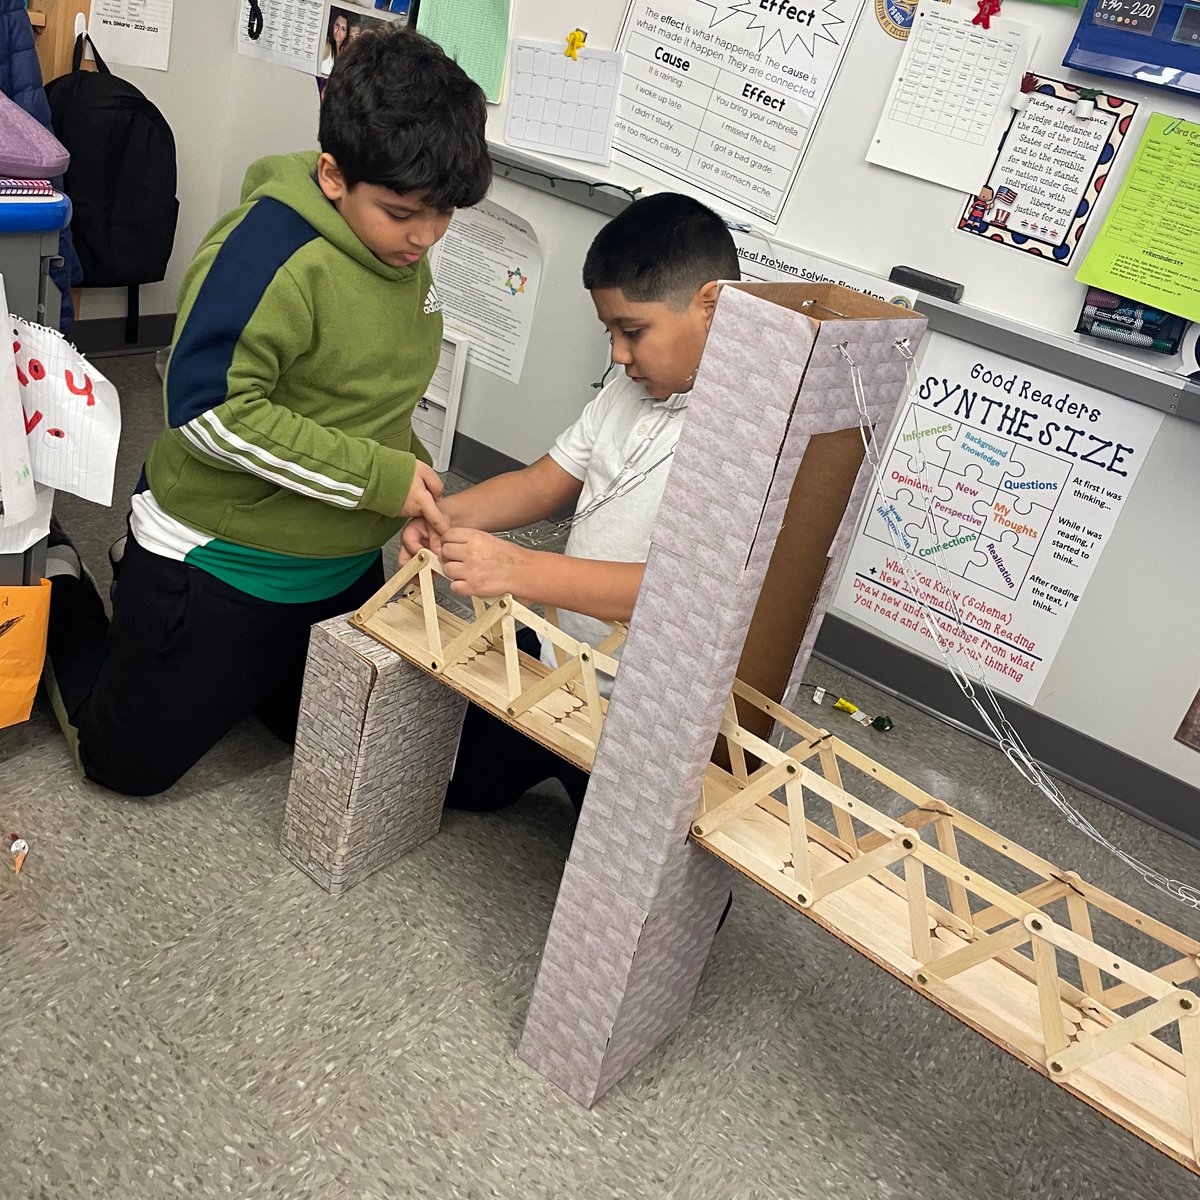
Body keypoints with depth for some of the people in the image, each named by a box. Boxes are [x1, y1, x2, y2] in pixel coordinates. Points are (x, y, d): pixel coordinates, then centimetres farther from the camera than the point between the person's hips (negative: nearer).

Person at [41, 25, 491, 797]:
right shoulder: (273, 250, -25)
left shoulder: (404, 254, 0)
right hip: (220, 566, -7)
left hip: (343, 571, 8)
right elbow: (212, 409, -30)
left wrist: (413, 473, -2)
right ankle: (62, 593, 32)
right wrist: (378, 477, -29)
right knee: (131, 761, 10)